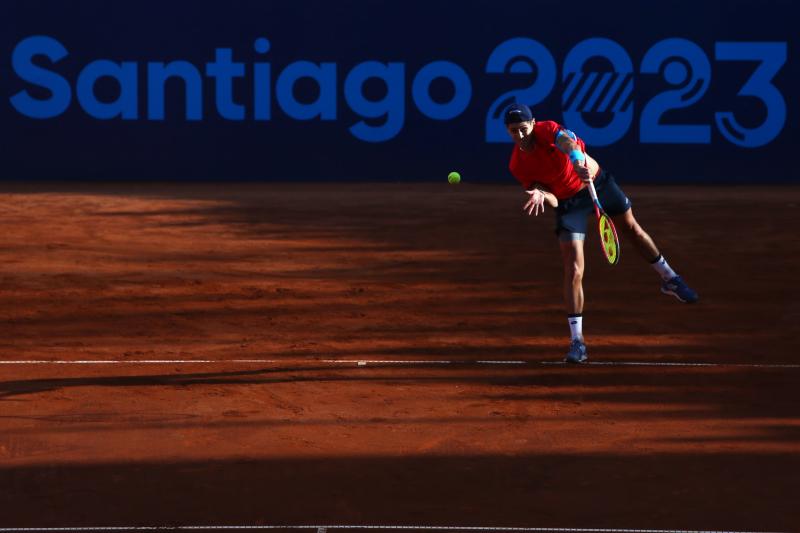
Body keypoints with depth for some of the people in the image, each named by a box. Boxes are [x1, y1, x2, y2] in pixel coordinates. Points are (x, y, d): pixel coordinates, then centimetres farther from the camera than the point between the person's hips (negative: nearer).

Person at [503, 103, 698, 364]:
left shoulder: (547, 129, -23)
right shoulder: (517, 166, -15)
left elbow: (568, 141, -48)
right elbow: (553, 201, -14)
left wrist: (577, 160, -70)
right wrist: (541, 195, -39)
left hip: (597, 182, 0)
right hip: (568, 202, 0)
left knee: (632, 229, 19)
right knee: (573, 270, -11)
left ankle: (669, 279, 46)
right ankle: (577, 341, -8)